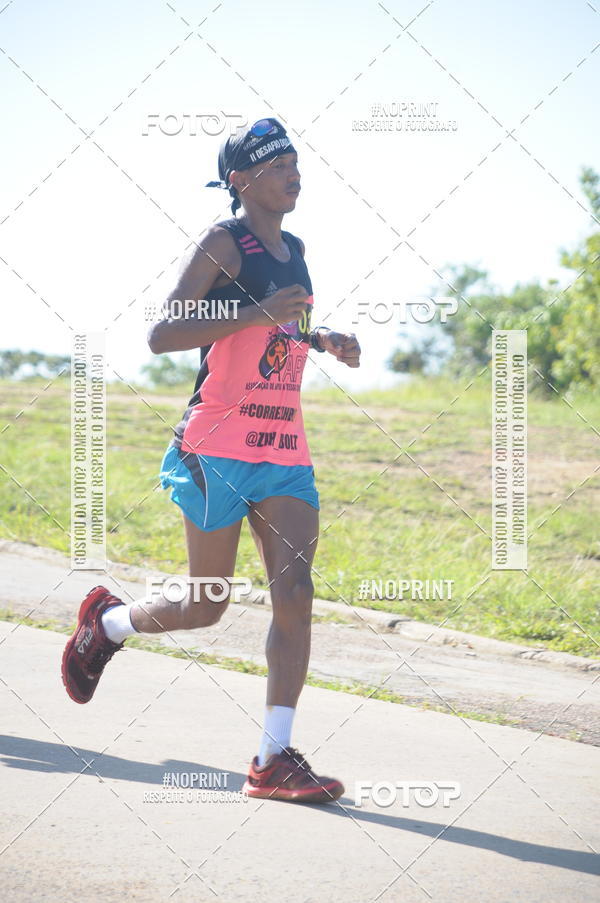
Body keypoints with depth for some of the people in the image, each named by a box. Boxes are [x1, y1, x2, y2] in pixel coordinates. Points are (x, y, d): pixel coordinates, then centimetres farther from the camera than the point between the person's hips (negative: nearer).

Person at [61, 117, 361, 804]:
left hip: (285, 450, 7)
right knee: (204, 608, 1)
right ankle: (105, 621, 32)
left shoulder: (293, 250, 16)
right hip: (220, 446, -7)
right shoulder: (223, 243, -7)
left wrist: (322, 339, 12)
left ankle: (275, 759, -8)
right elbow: (160, 335, -15)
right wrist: (257, 312, -22)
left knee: (295, 592, -8)